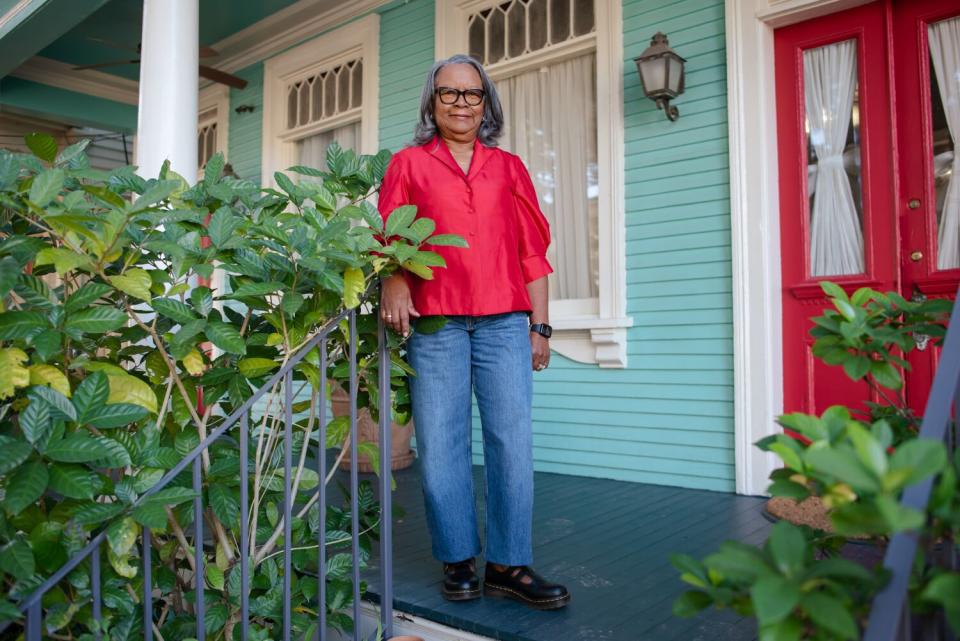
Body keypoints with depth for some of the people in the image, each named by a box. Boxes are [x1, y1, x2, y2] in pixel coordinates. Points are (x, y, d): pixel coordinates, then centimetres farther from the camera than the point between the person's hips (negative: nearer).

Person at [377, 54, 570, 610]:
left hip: (505, 324, 1)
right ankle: (458, 560, 15)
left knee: (513, 442, -3)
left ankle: (509, 565, 8)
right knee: (442, 446, 1)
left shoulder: (508, 168, 17)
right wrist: (393, 282, -13)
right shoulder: (408, 165, 13)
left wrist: (539, 325, 7)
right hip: (434, 324, -1)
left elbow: (532, 252, 13)